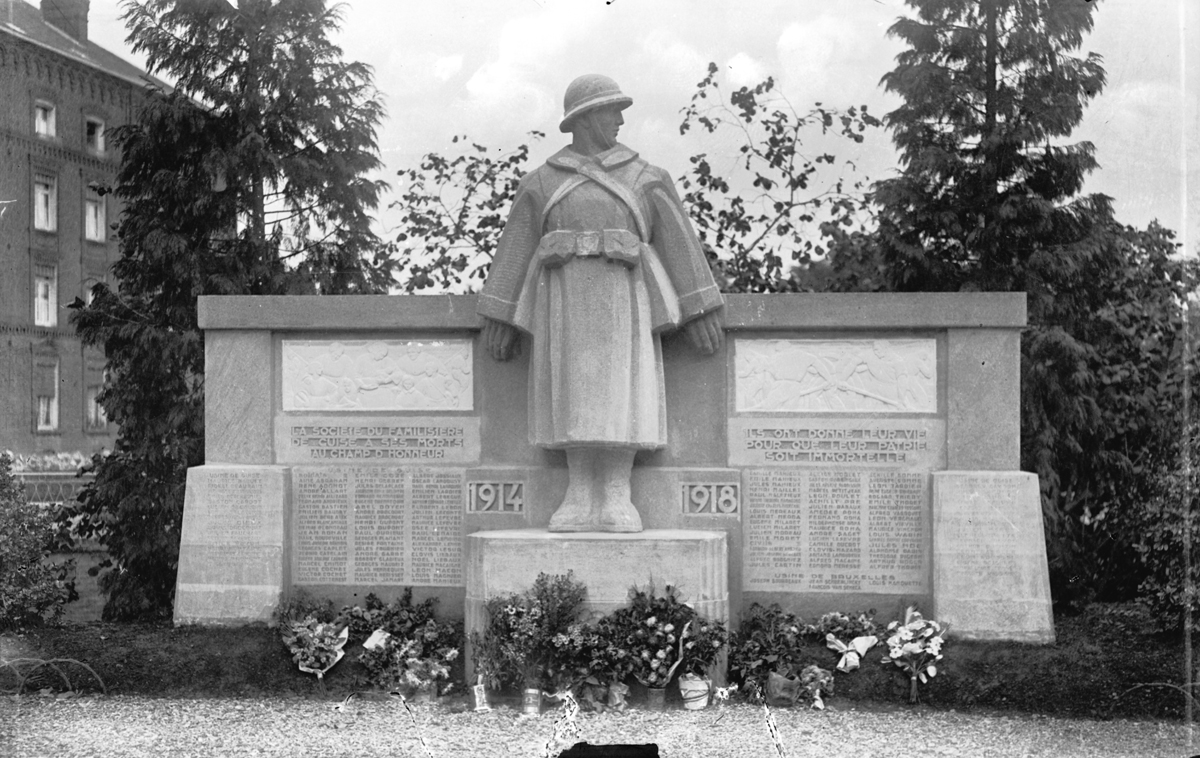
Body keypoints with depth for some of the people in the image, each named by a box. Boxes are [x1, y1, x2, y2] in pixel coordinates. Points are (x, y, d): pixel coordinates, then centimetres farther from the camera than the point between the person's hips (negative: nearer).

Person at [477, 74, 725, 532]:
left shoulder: (645, 180, 9)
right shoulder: (541, 183, 11)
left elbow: (680, 242, 5)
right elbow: (515, 249, 9)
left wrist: (702, 312, -2)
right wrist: (499, 318, 4)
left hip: (621, 299, -1)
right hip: (566, 300, 1)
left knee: (621, 394, -8)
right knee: (574, 397, -4)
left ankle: (616, 500, -6)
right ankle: (580, 501, -1)